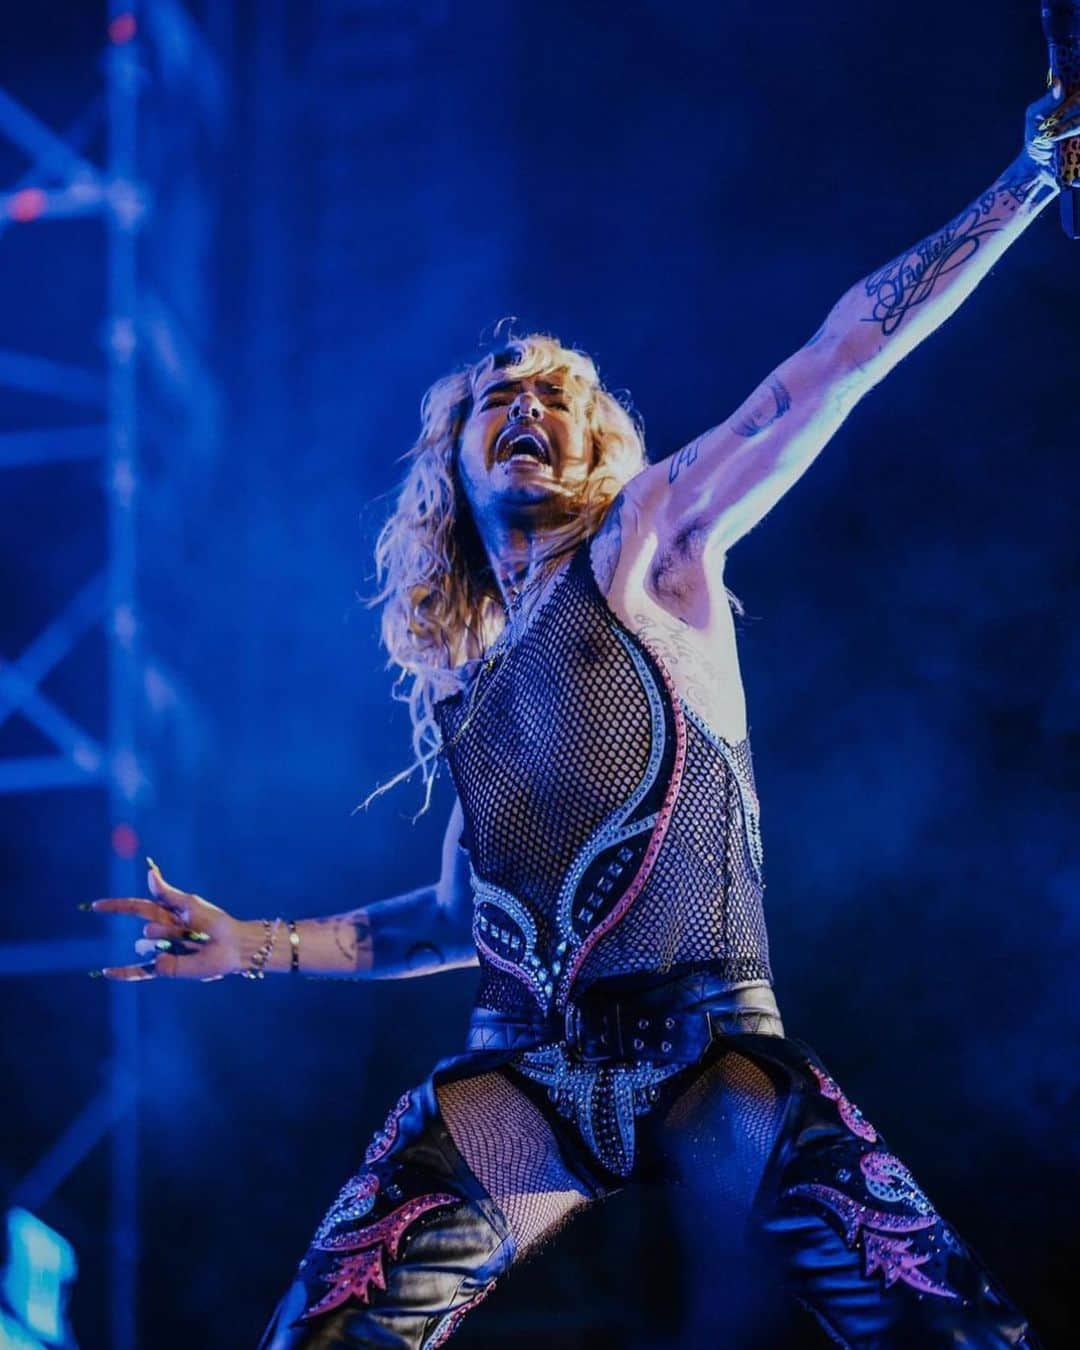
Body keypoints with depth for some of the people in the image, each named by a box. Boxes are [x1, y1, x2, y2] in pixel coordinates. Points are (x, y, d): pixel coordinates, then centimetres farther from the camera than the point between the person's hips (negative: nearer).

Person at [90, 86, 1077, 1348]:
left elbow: (844, 354, 3)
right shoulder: (463, 684, 22)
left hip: (712, 1055, -3)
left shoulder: (652, 541, 9)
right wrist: (257, 946, 25)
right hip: (517, 1078, 4)